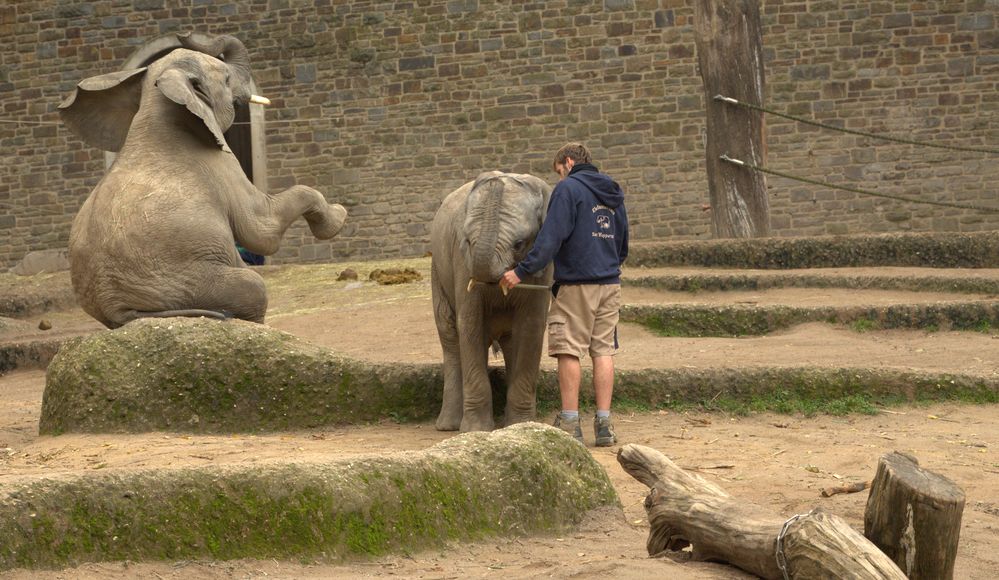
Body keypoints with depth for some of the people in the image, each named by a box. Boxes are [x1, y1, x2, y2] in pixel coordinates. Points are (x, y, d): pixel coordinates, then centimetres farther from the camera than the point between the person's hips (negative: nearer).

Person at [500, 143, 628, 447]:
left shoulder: (568, 188, -6)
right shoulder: (613, 194, 17)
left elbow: (551, 237, -16)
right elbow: (623, 246, 24)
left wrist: (521, 271, -16)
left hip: (576, 284, -7)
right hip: (609, 284, 7)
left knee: (569, 352, -2)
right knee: (604, 351, 6)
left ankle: (570, 424, -2)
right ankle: (604, 424, 3)